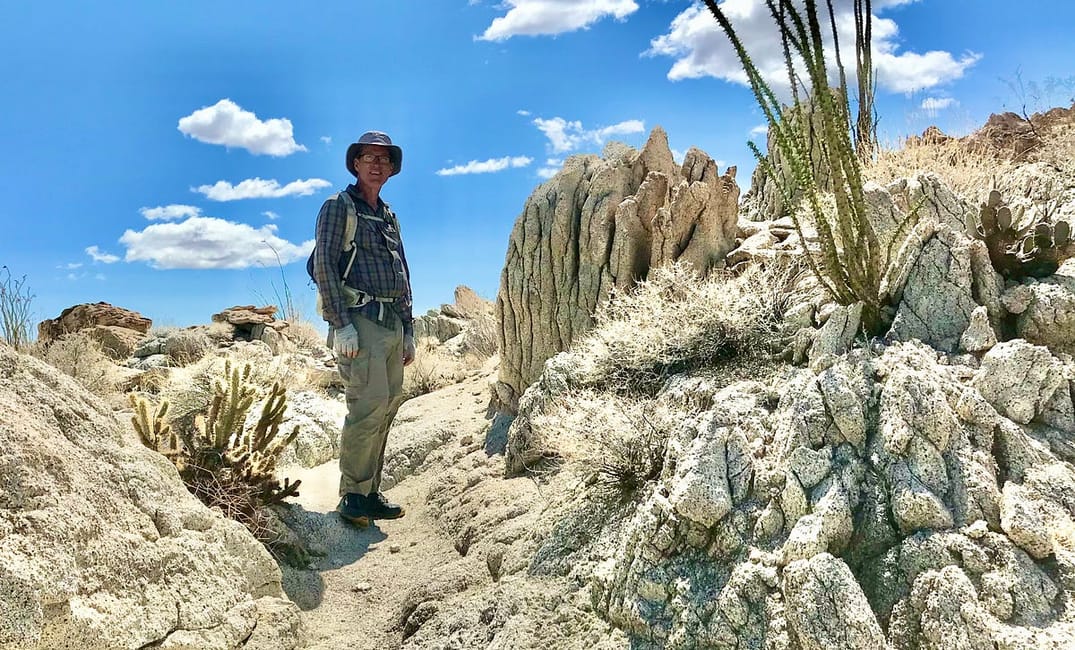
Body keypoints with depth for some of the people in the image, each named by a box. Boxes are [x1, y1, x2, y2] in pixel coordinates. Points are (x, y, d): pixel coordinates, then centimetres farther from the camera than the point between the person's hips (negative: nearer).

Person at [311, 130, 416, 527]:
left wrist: (409, 330, 18)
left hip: (392, 323, 8)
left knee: (387, 408, 6)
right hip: (361, 319, -7)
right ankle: (352, 497, -6)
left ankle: (370, 493, 13)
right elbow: (324, 266, -9)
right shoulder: (339, 207, 1)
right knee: (369, 405, -15)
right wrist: (340, 325, -17)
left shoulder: (389, 217, 22)